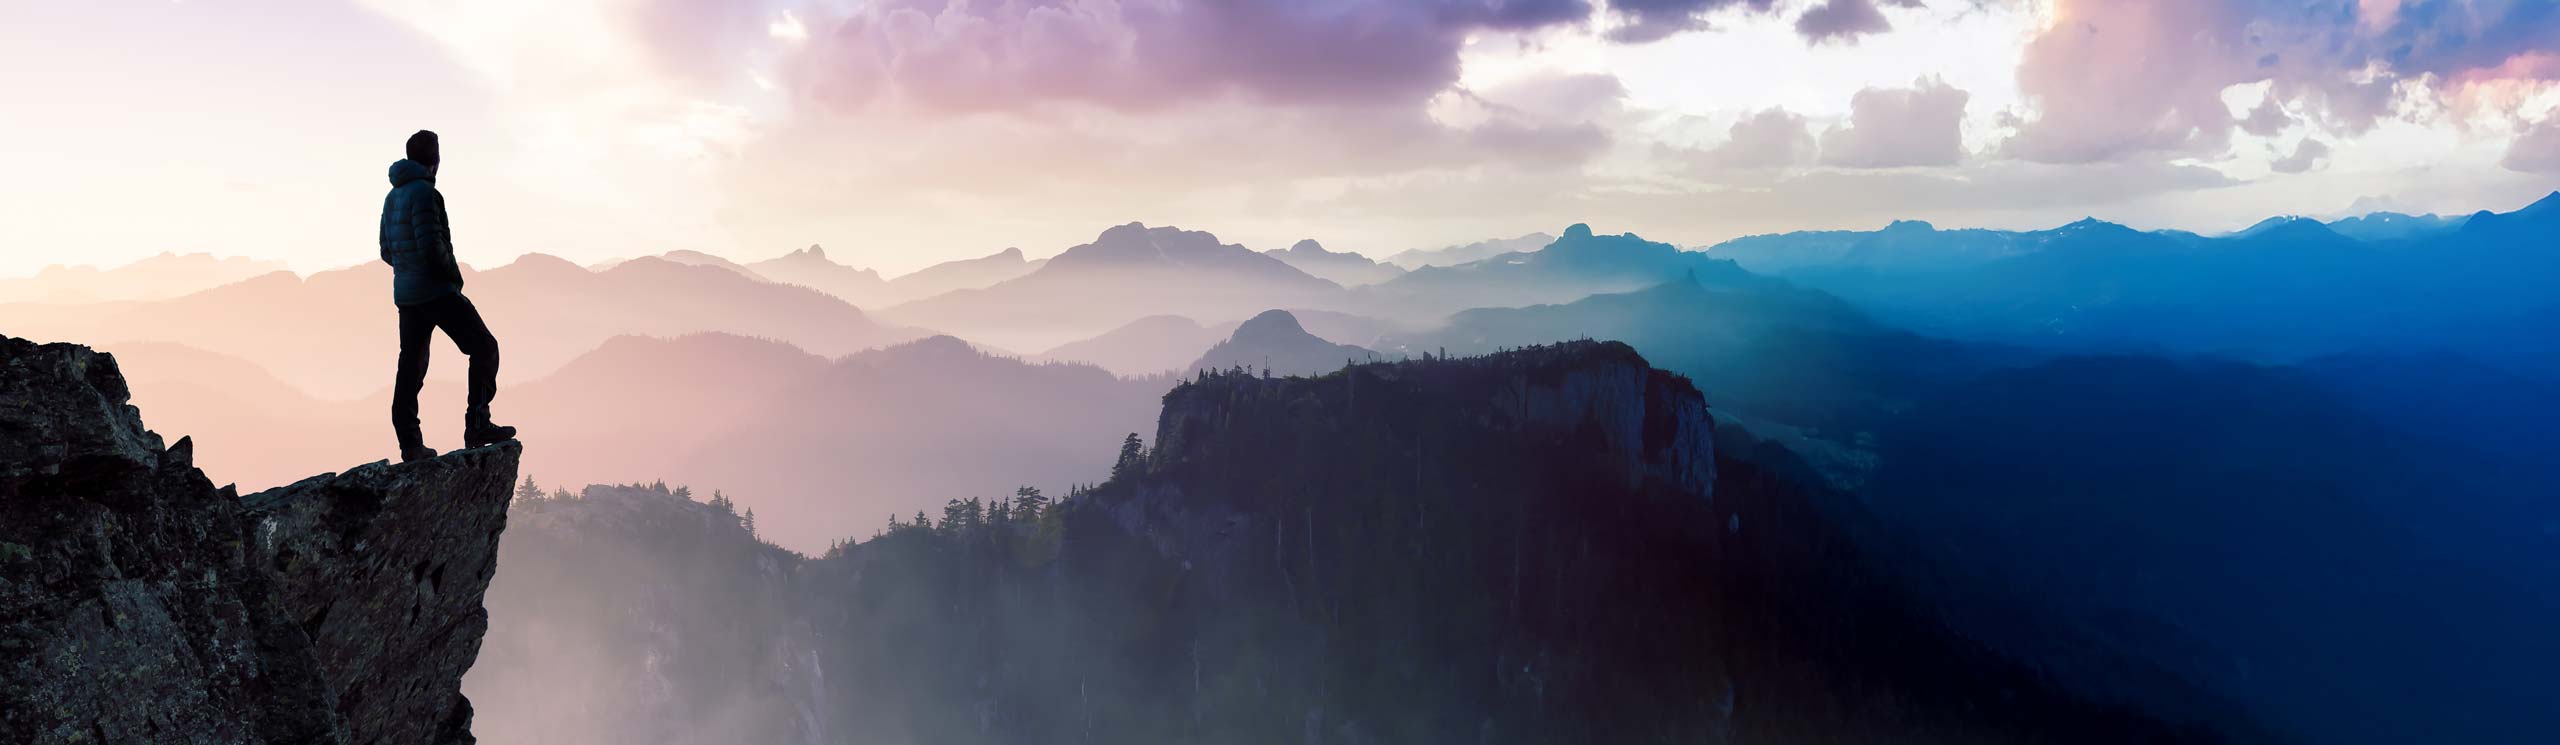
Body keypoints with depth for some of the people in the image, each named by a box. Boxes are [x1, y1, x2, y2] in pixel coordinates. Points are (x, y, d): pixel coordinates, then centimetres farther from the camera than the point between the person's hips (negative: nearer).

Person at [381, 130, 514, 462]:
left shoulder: (393, 196, 15)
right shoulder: (424, 192, -13)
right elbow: (431, 245, -22)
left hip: (405, 293, 9)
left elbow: (387, 252, 20)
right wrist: (453, 273, -4)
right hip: (436, 290, -9)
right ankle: (477, 425, -12)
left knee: (411, 365, 9)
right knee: (484, 347, -3)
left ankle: (409, 444, 11)